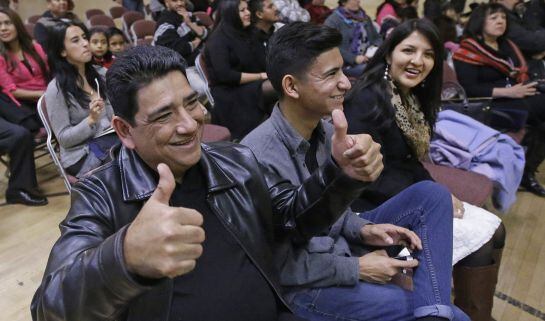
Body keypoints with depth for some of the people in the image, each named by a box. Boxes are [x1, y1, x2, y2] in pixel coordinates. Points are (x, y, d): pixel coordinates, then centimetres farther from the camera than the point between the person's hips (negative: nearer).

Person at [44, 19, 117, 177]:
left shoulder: (101, 73, 8)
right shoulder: (56, 89, -9)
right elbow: (63, 138, -8)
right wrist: (91, 120, -22)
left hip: (113, 137, 6)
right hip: (82, 153, -5)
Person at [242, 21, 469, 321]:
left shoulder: (326, 131, -5)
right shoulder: (260, 159, -30)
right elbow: (279, 265, -22)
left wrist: (363, 230, -8)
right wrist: (357, 269, -16)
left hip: (339, 245, 8)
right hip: (301, 284, -8)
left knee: (431, 194, -3)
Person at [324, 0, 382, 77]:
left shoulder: (365, 17, 21)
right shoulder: (332, 21, 0)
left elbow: (377, 37, 27)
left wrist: (376, 48, 3)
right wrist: (354, 58, -20)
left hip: (369, 60, 6)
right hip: (348, 65, -6)